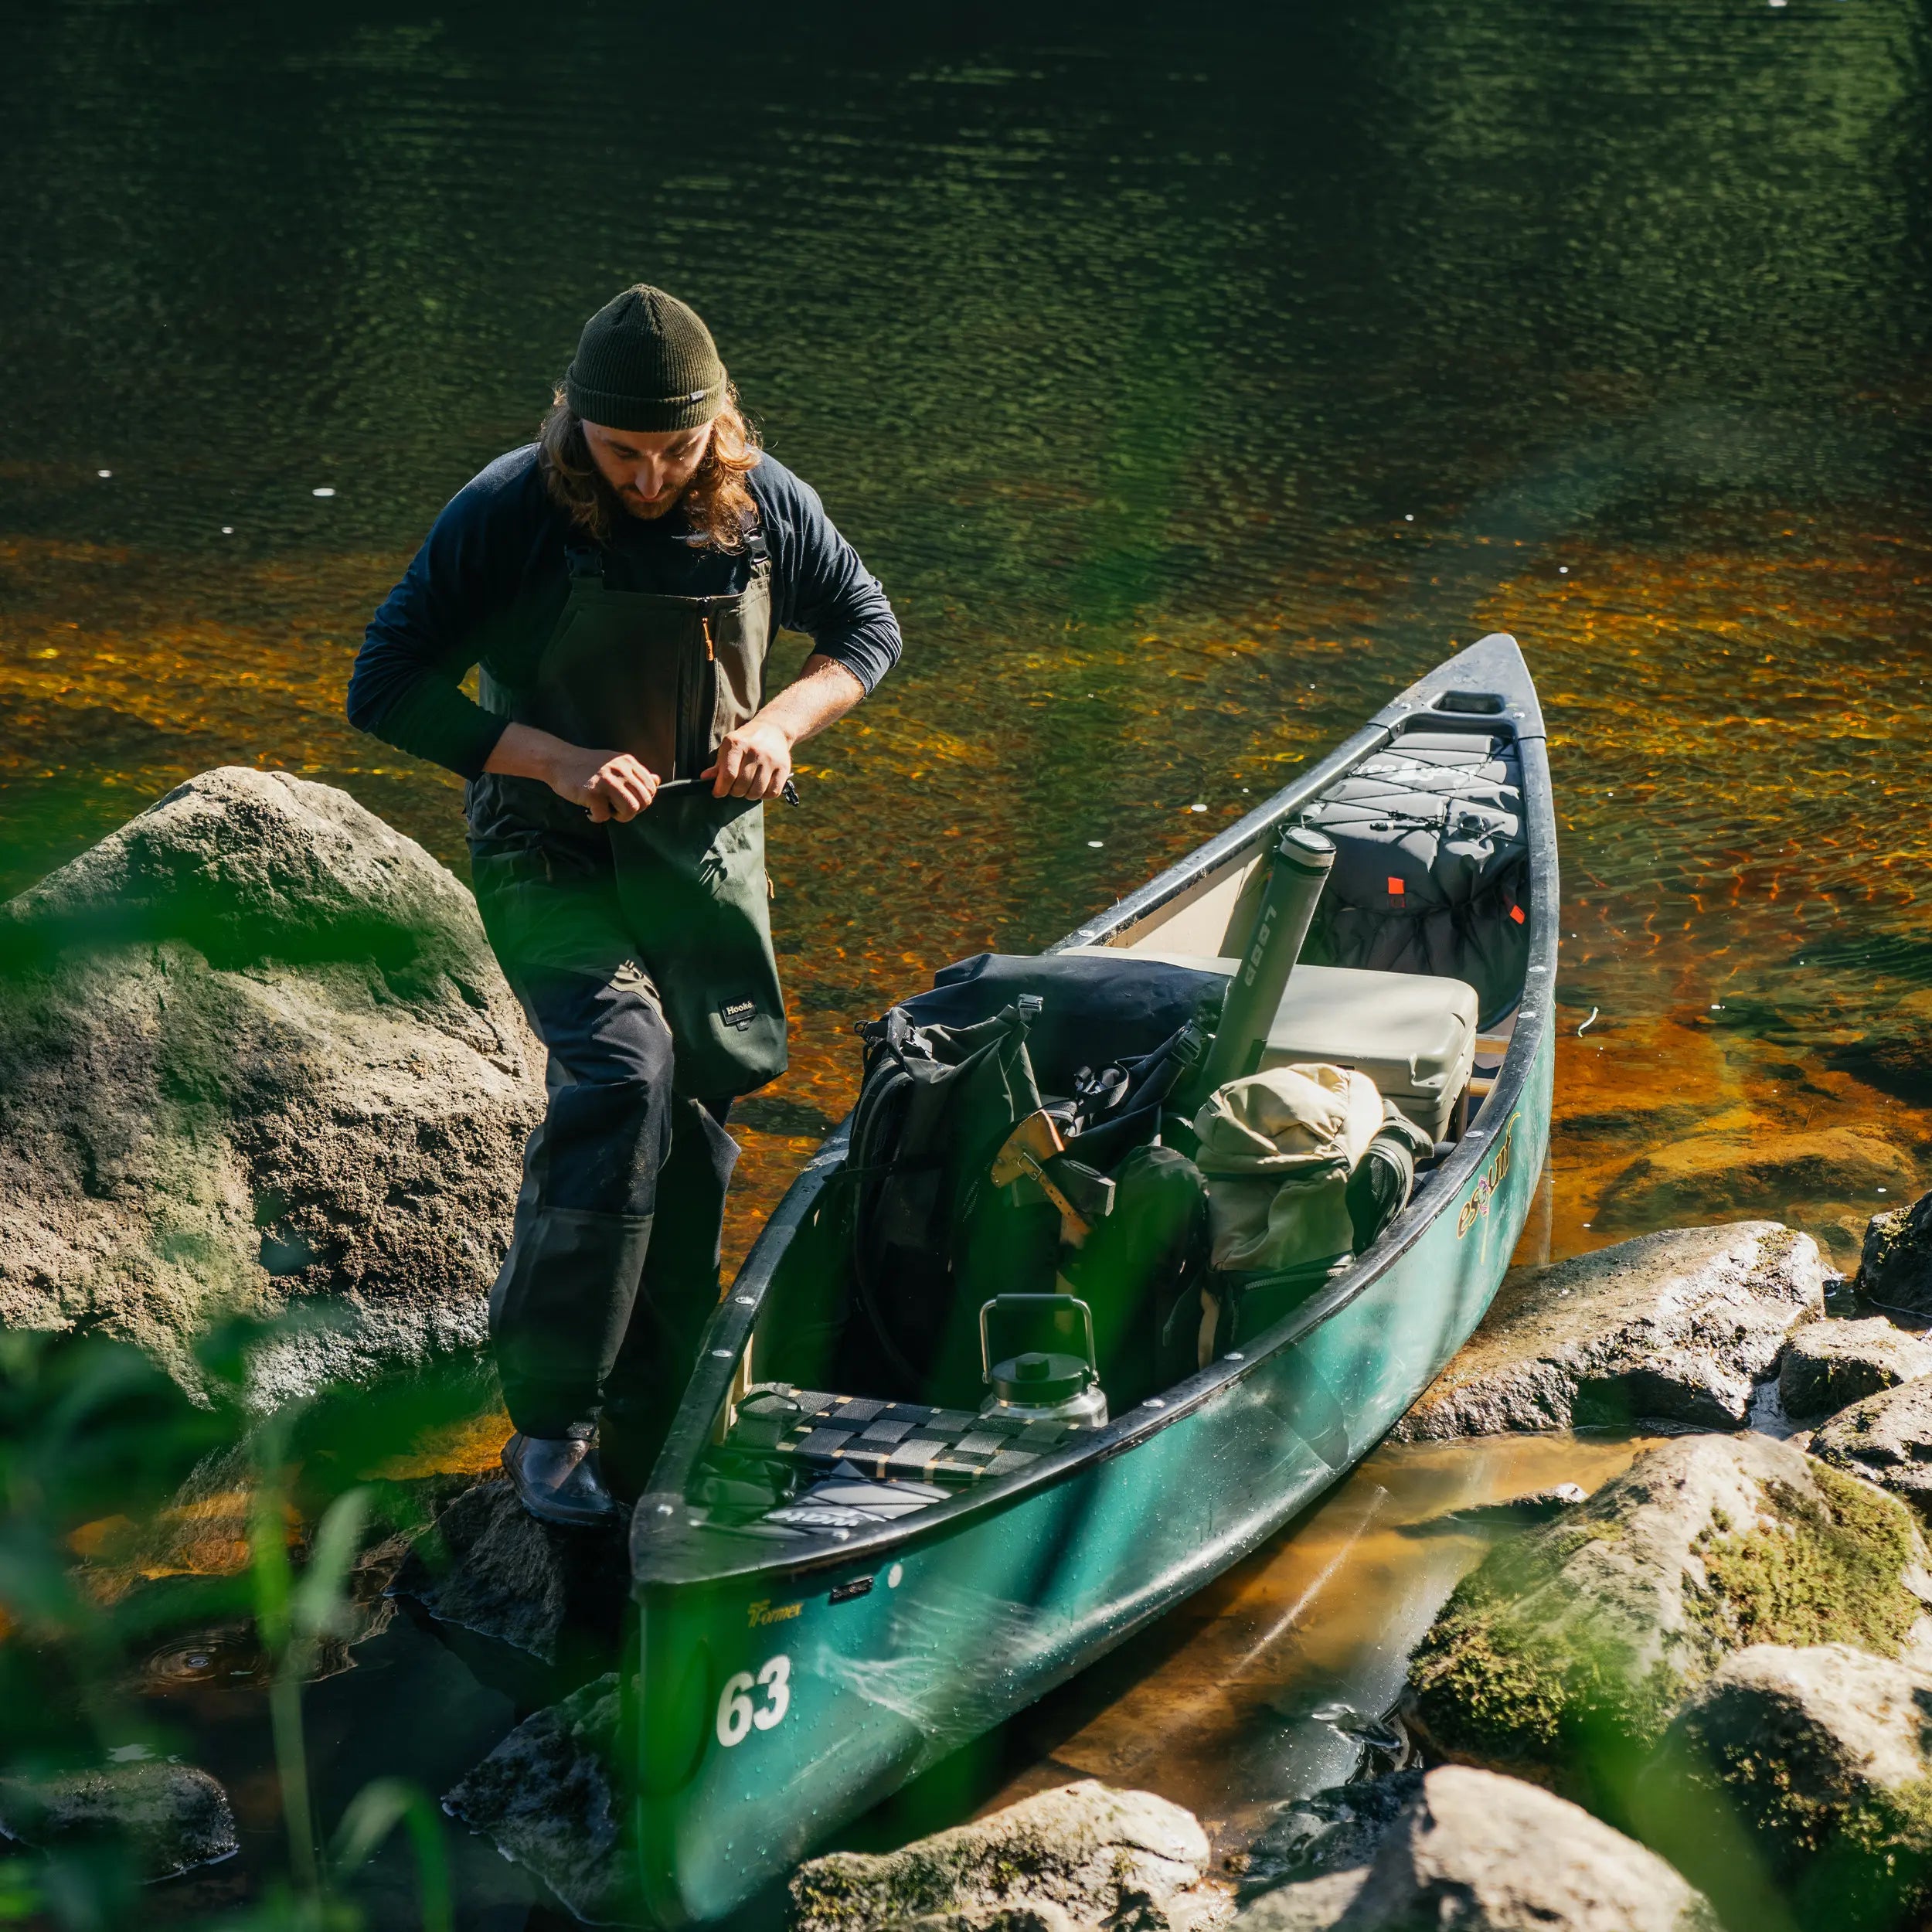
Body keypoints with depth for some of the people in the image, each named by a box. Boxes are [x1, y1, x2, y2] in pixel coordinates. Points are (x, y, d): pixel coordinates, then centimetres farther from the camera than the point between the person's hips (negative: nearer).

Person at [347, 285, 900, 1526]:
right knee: (622, 1068, -26)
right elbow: (386, 690, -13)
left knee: (693, 1131, 7)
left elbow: (868, 630, 10)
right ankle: (549, 1412, -16)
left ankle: (647, 1443, 22)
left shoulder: (765, 506, -5)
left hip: (707, 852, 4)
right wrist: (558, 760, -24)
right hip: (549, 855, -4)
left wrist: (781, 723, -10)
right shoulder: (505, 517, -16)